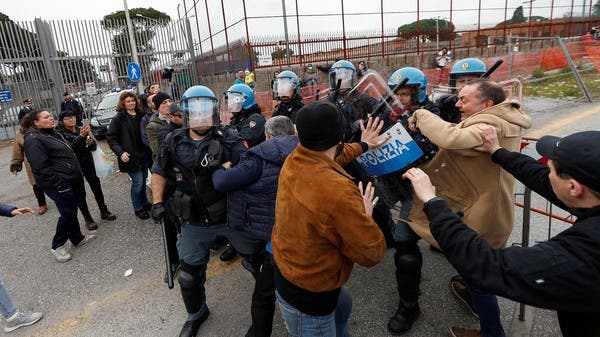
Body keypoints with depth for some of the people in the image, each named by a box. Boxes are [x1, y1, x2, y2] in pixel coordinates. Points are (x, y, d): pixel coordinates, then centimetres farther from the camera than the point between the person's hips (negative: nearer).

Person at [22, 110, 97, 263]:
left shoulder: (52, 134, 14)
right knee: (67, 214, -1)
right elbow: (40, 167, -22)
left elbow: (68, 151, 26)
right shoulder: (34, 140, -17)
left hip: (70, 180, 9)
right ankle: (57, 246, 16)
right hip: (59, 184, -9)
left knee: (72, 211, 18)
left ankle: (77, 238, 33)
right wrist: (58, 183, -22)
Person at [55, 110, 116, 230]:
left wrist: (91, 142, -16)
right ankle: (88, 219, 15)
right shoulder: (60, 133, -7)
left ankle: (104, 212, 26)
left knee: (97, 188, 10)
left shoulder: (81, 129, 5)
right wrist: (81, 136, -32)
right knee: (80, 193, 4)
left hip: (88, 164, 4)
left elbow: (94, 147, 6)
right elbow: (69, 148, -23)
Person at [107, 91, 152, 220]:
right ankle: (138, 208, 12)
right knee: (138, 182, -4)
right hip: (130, 156, -5)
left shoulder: (141, 115, 7)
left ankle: (144, 203, 31)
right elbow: (110, 138, -6)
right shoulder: (118, 118, -7)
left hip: (144, 154, 5)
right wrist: (120, 152, -19)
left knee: (143, 180, 13)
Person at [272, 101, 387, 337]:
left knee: (343, 304, 34)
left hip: (287, 269, 8)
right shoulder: (338, 191, -39)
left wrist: (362, 146, 25)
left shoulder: (293, 160, -13)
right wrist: (365, 215, -7)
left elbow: (324, 159, 13)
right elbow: (372, 253, -24)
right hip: (307, 296, -8)